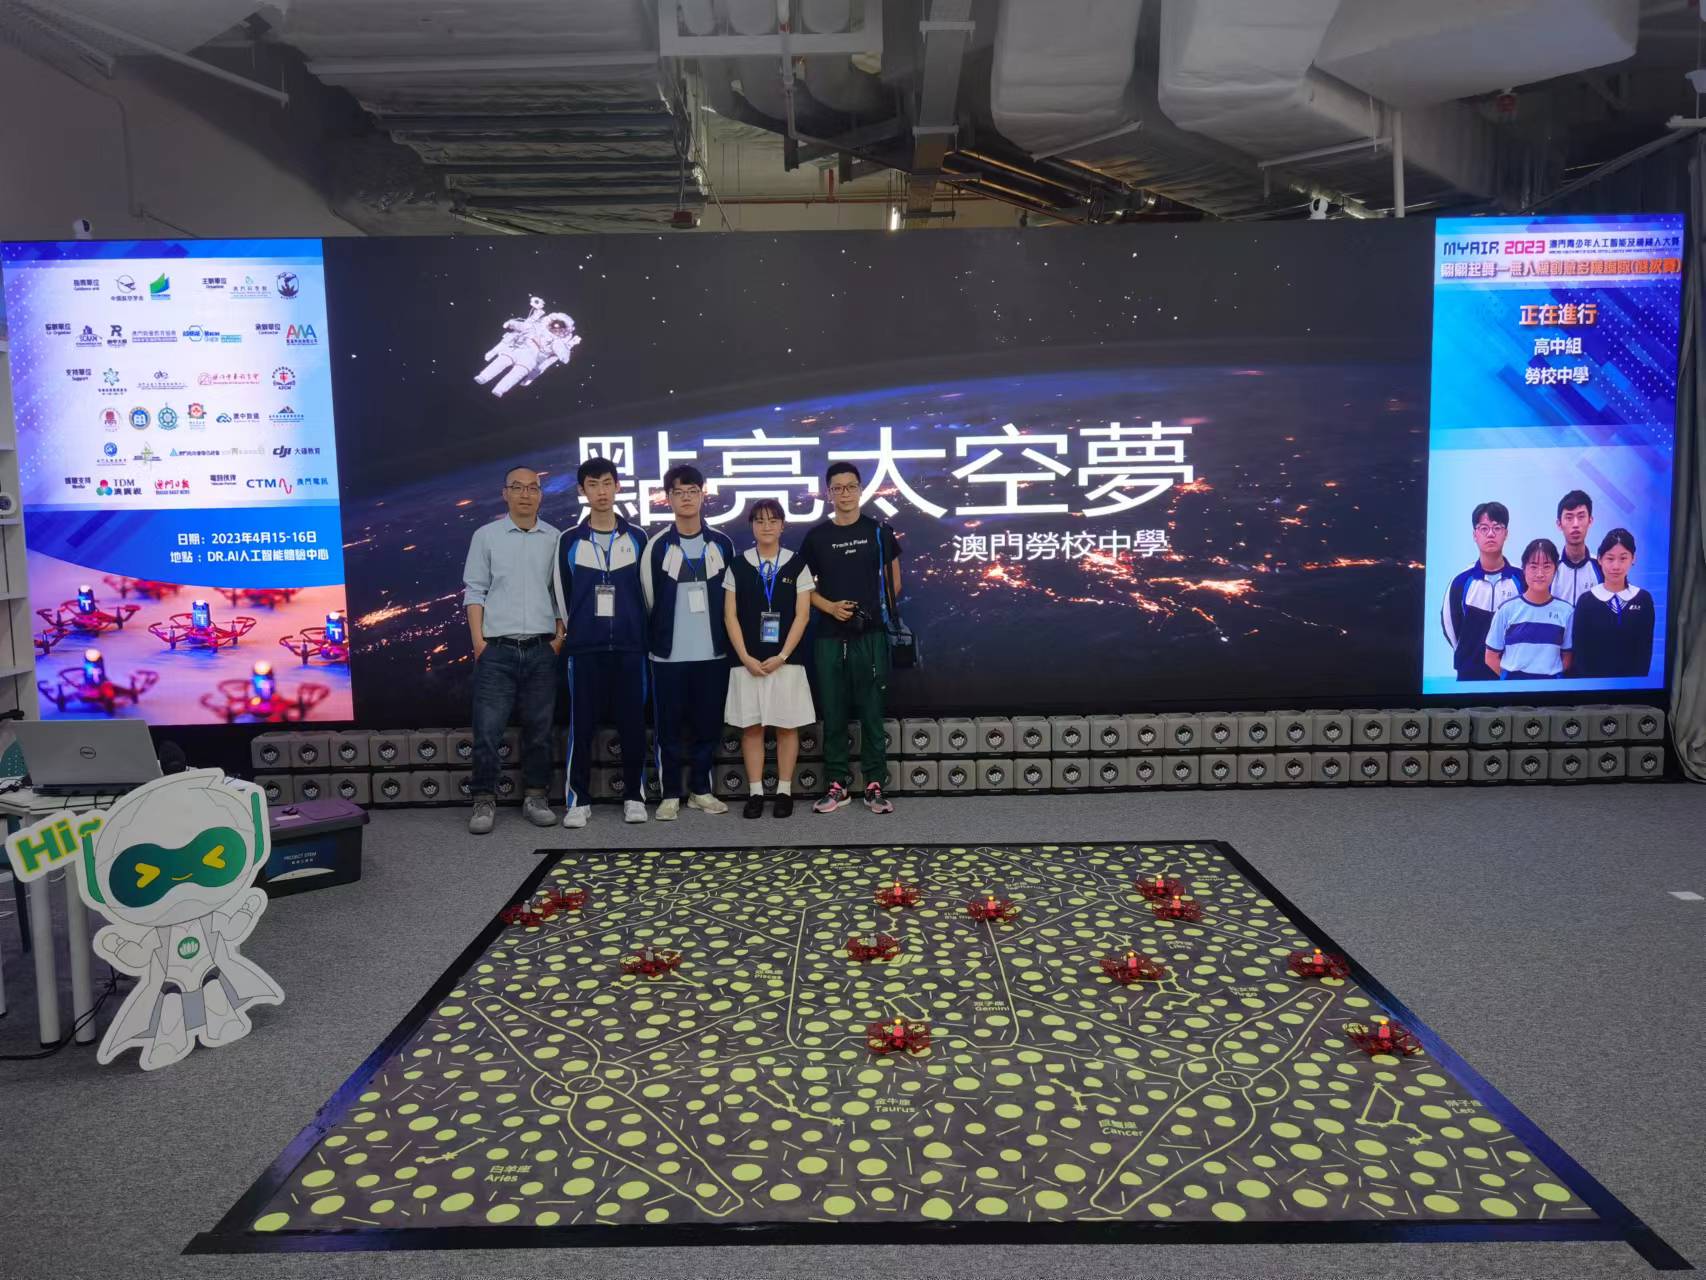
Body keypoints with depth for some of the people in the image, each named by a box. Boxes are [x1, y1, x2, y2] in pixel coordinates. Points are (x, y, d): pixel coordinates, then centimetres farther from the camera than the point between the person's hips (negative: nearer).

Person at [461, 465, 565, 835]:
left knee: (539, 730, 7)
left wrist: (560, 637, 1)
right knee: (487, 730, -3)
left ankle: (535, 797, 18)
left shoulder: (555, 539, 7)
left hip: (542, 650, 2)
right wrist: (478, 641, -5)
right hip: (497, 650, -1)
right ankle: (484, 801, 8)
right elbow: (474, 591, 3)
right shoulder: (485, 536, 4)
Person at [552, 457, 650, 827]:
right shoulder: (569, 541, 5)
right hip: (584, 648, 0)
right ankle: (579, 800, 10)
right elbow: (562, 595, 11)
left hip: (629, 647, 1)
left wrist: (641, 635, 11)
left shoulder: (637, 539, 6)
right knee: (581, 726, 1)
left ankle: (634, 797, 14)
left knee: (632, 724, 3)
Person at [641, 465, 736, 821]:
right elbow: (648, 600, 3)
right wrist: (659, 637, 6)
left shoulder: (722, 544, 5)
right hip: (669, 654, -2)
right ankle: (670, 795, 14)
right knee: (669, 728, 4)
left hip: (713, 653, 2)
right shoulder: (657, 546, -2)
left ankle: (700, 790, 22)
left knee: (708, 725, 8)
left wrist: (726, 640, 10)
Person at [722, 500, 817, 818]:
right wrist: (746, 657, -8)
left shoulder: (797, 565, 2)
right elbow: (730, 615, 2)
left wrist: (782, 656, -10)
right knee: (751, 727, 3)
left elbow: (802, 615, -2)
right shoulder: (738, 565, 5)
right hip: (747, 661, 1)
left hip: (785, 660, -1)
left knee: (786, 726, 2)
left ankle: (784, 791, 11)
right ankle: (755, 792, 11)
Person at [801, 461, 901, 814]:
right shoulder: (816, 537, 7)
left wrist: (876, 610, 3)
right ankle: (837, 785, 13)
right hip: (829, 637, 1)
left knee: (871, 712, 1)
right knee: (833, 714, 5)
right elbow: (805, 586, 9)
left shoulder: (879, 532, 5)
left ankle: (875, 785, 8)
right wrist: (830, 606, -7)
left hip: (871, 635, -1)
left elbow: (894, 581, 11)